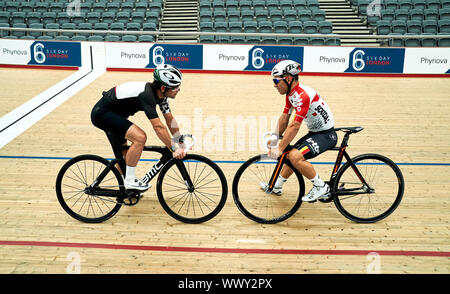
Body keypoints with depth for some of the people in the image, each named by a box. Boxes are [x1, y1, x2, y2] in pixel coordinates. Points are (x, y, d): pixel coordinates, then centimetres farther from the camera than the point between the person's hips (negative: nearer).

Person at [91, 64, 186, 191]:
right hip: (101, 113, -10)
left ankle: (126, 189, 34)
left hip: (112, 114, 10)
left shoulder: (160, 94, -4)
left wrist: (181, 144, 1)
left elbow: (170, 119, 3)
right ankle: (130, 180, -12)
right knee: (140, 137, -25)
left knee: (124, 156, 17)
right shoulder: (147, 94, -31)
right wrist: (174, 149, -31)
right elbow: (158, 127, -34)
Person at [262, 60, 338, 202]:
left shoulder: (303, 95, -26)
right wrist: (274, 139, 4)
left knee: (295, 156, -24)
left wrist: (279, 149, -28)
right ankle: (276, 186, 34)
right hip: (314, 132, 10)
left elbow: (294, 126, -30)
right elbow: (284, 118, 9)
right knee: (291, 155, 17)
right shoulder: (291, 94, 4)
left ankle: (321, 187, -9)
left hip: (326, 134, -10)